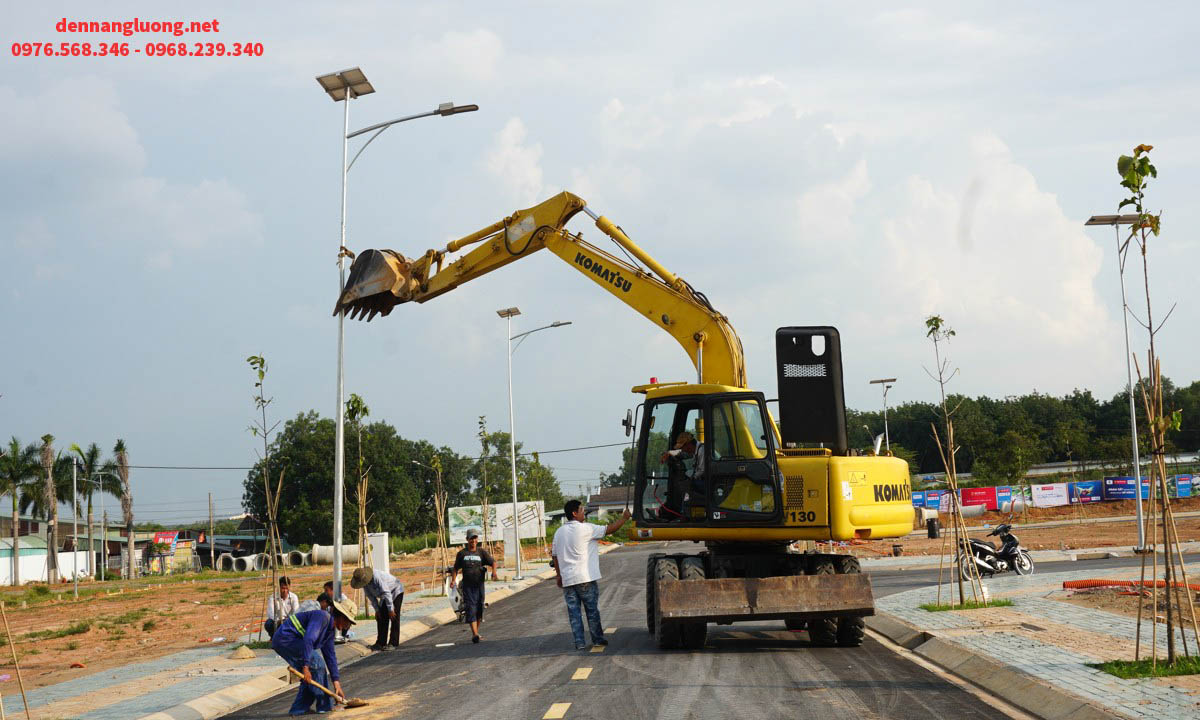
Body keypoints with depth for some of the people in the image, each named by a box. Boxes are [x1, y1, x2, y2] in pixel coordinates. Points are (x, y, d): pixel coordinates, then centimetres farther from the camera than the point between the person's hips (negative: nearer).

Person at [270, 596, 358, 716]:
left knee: (310, 676, 10)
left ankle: (299, 709, 14)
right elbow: (308, 639, -29)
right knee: (316, 662, -13)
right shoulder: (322, 617, -17)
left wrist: (336, 681, 14)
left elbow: (330, 656, 18)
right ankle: (324, 706, -6)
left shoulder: (331, 629, 15)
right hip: (286, 638, -11)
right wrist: (305, 666, -32)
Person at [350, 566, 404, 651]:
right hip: (385, 596, 8)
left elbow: (386, 593, -34)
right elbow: (370, 596, 1)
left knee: (394, 617, -12)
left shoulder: (376, 577, -36)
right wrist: (377, 610, -1)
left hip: (396, 592, -8)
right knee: (381, 618, 3)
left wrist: (390, 609, -29)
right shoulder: (364, 580, -11)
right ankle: (381, 643, 6)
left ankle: (393, 643, -10)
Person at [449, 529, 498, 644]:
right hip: (467, 586, -1)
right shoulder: (462, 553, 6)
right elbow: (456, 568, 14)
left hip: (479, 585, 1)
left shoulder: (482, 552, 5)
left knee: (479, 609, 7)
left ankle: (476, 632, 24)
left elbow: (492, 562, -2)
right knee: (470, 608, -12)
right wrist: (453, 580, -1)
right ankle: (475, 634, -20)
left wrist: (494, 572, -22)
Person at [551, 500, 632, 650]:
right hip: (584, 577, -5)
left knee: (573, 611, 5)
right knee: (592, 609, 8)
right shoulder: (585, 529, -10)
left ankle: (579, 642, 3)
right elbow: (609, 529, -5)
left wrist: (559, 575, 22)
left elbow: (554, 555, 14)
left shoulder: (559, 532, 9)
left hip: (567, 580, 5)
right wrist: (624, 517, 8)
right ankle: (598, 639, 16)